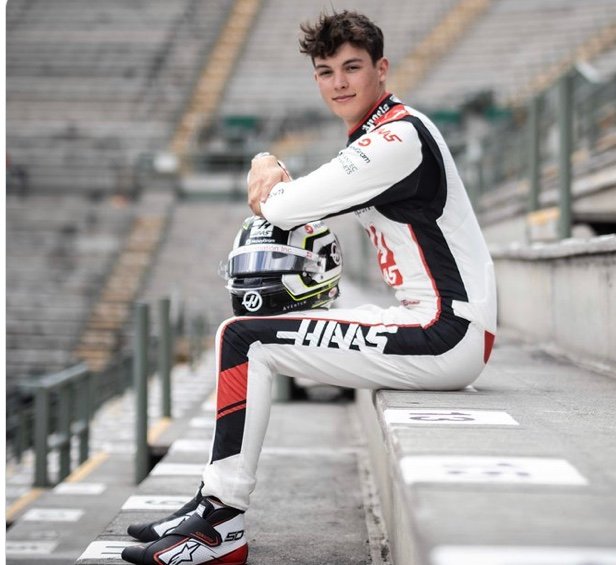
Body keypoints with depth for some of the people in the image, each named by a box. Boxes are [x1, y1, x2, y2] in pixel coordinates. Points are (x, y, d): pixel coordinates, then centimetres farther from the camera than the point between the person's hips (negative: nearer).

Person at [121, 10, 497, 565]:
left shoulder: (397, 138, -15)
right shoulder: (376, 137, 17)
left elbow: (283, 208, -15)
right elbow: (275, 207, 19)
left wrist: (269, 175, 8)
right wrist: (273, 175, -3)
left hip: (447, 338, -10)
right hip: (445, 332, 10)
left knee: (242, 338, -10)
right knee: (251, 336, 17)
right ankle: (214, 501, 19)